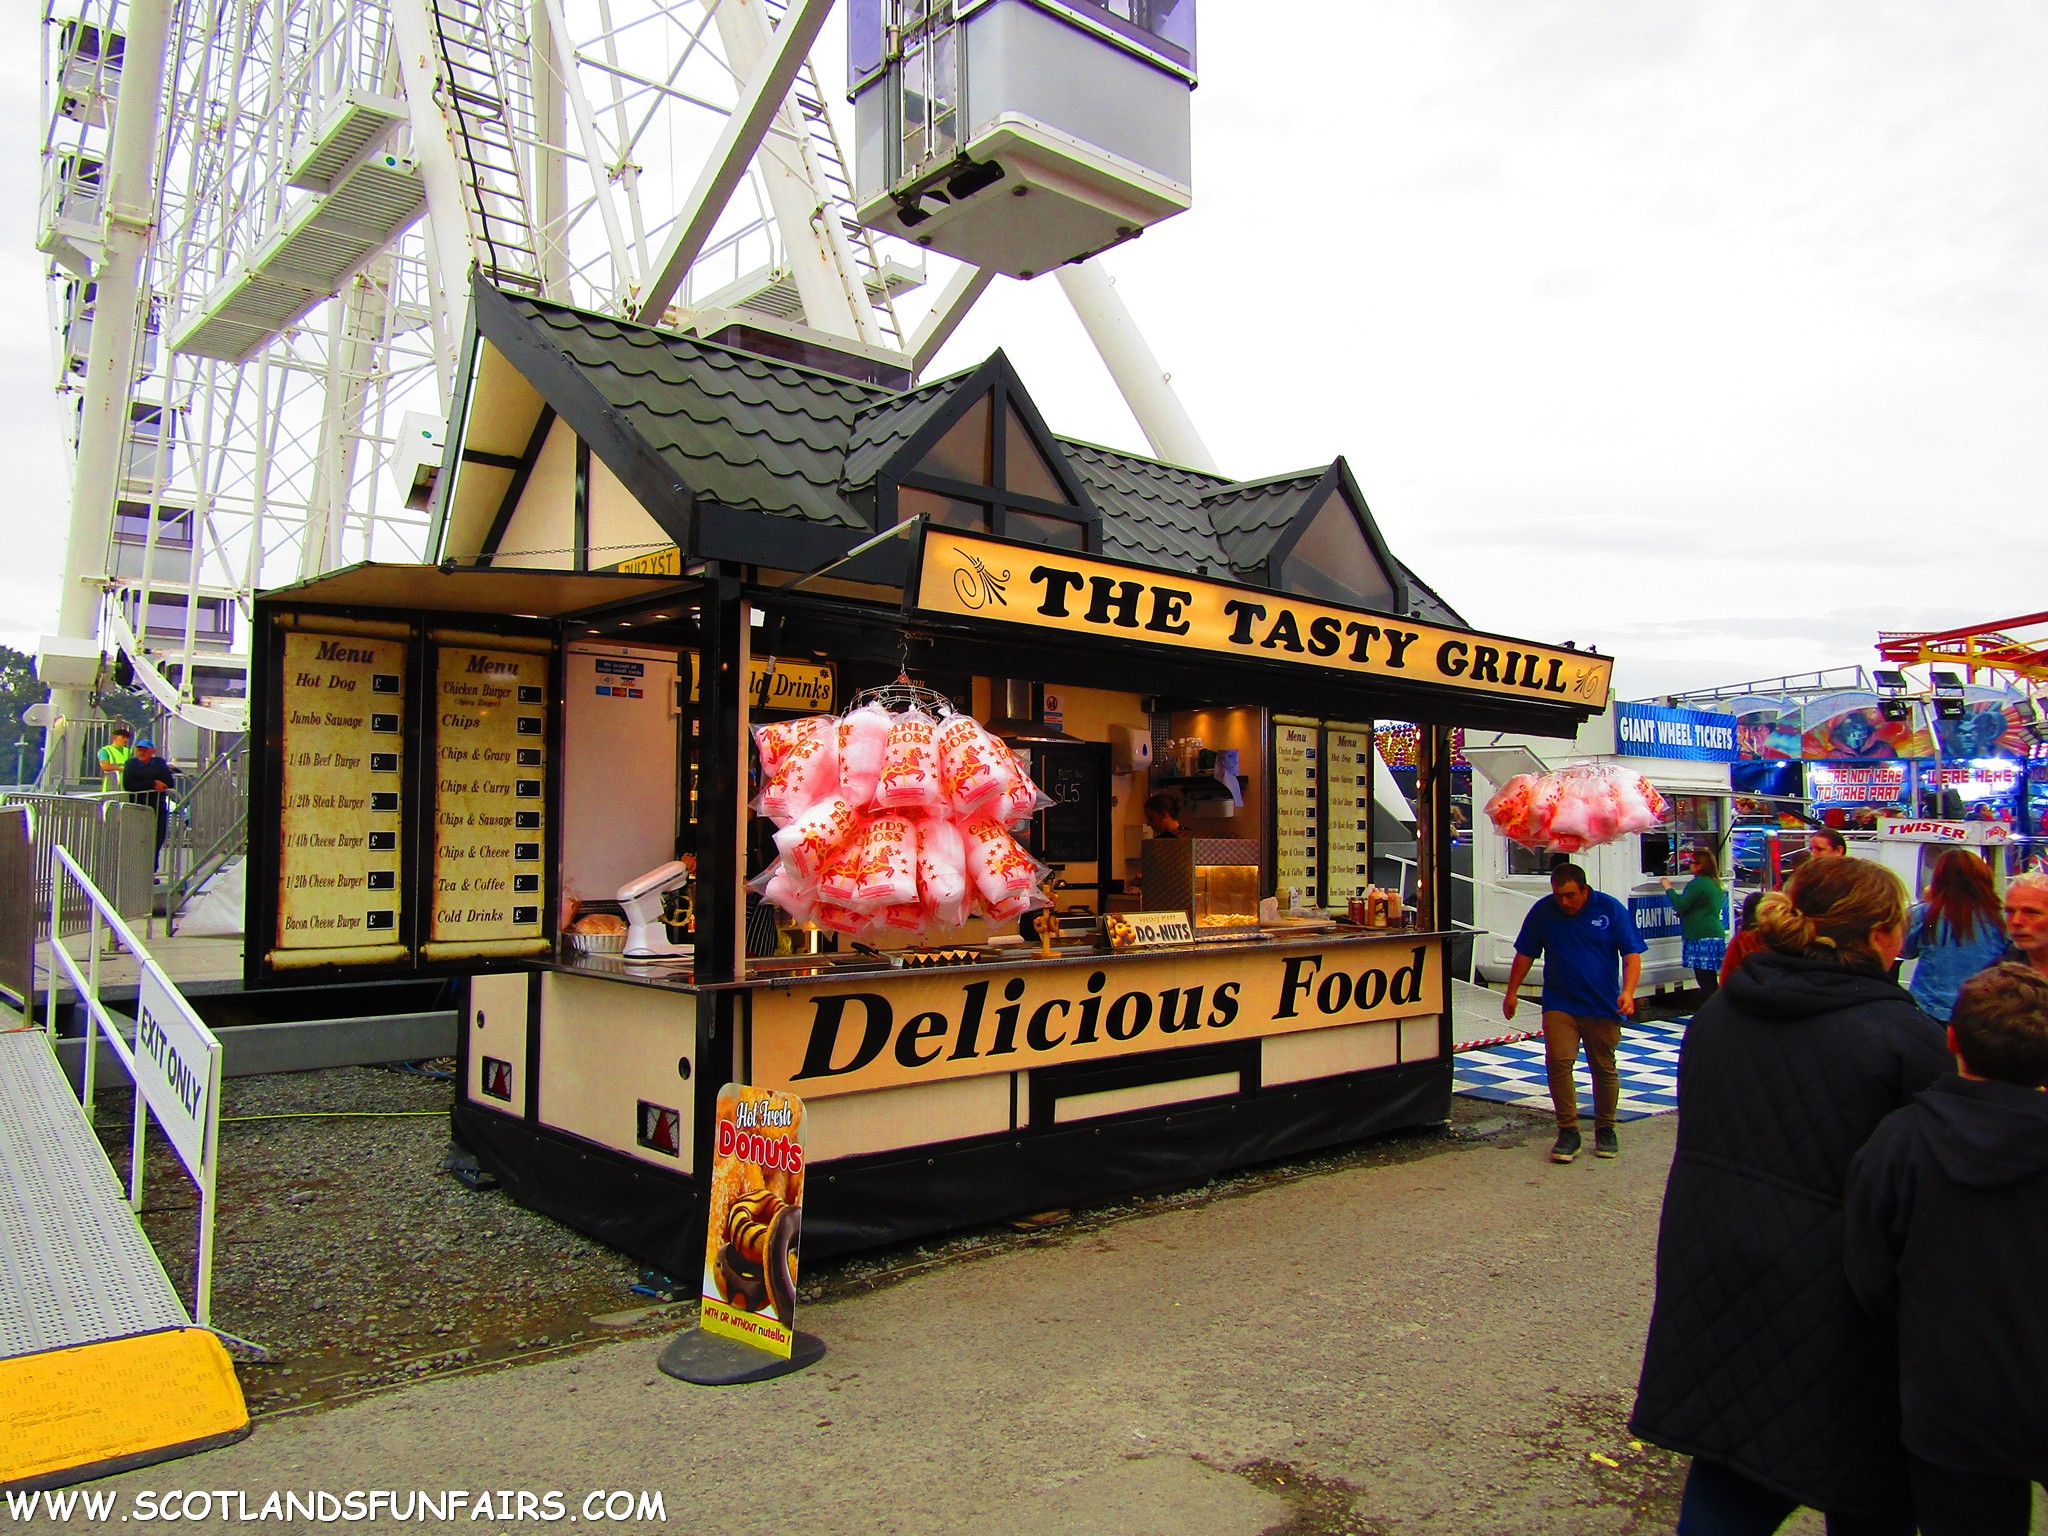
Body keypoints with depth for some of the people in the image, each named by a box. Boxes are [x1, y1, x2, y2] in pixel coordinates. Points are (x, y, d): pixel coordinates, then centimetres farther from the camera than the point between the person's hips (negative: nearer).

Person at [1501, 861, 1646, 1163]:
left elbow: (1632, 955, -5)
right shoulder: (1542, 911, 0)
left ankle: (1605, 1130, 26)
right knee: (1558, 1062, -13)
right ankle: (1568, 1132, -4)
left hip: (1602, 1005, 0)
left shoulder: (1611, 909, -4)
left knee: (1604, 1069, 9)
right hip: (1559, 1005, 0)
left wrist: (1628, 992, -18)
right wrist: (1512, 992, 9)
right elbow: (1525, 954, 9)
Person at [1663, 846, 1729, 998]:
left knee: (1705, 979, -8)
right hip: (1716, 935, 10)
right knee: (1710, 979, 12)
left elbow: (1680, 904, -17)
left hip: (1701, 938, -10)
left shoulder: (1698, 883, -14)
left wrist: (1668, 888, -5)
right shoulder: (1715, 883, 18)